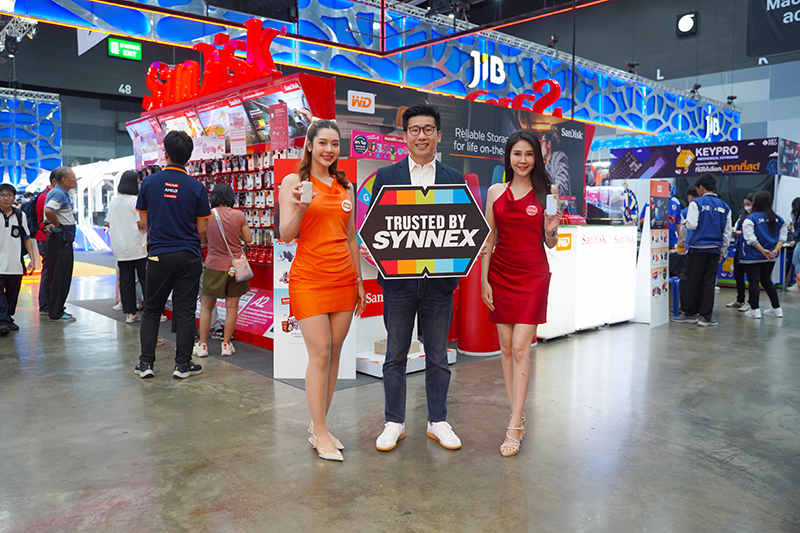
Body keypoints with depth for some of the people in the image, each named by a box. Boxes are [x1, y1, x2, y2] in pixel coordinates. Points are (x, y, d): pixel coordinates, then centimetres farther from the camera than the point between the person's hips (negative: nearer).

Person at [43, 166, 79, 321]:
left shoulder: (62, 193, 17)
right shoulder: (58, 193, -16)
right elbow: (48, 211, -33)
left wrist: (55, 224, 14)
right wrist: (57, 225, -18)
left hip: (63, 240, 10)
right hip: (60, 240, -10)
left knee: (62, 276, 15)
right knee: (59, 277, -6)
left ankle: (56, 309, 24)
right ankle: (56, 313, -1)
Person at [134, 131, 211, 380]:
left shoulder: (149, 183, -2)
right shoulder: (196, 187, -6)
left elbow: (144, 221, 7)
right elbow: (202, 228, -2)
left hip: (158, 255, 1)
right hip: (188, 257, -1)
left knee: (152, 310, 12)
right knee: (185, 312, 5)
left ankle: (146, 363, 14)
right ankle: (183, 364, 10)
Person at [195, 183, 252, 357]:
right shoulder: (239, 215, -5)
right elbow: (248, 239, 1)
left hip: (214, 266, 0)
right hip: (235, 265, 0)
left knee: (206, 306, 11)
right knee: (231, 306, 9)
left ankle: (202, 345, 14)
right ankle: (226, 344, 14)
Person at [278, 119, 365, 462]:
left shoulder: (346, 188, 14)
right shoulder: (294, 182, 2)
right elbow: (285, 235, -4)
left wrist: (359, 281, 16)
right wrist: (300, 209, -22)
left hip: (343, 279, 5)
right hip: (309, 279, -5)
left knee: (334, 354, 6)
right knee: (320, 354, -6)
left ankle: (318, 425, 19)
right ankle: (321, 434, 4)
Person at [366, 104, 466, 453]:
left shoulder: (455, 179, 8)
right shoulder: (386, 176, 6)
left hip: (439, 281, 1)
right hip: (398, 279, 0)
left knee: (438, 357, 11)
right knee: (395, 355, 9)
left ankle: (438, 422, 26)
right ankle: (394, 423, 23)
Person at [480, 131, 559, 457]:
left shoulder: (547, 192, 3)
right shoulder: (495, 192, 7)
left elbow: (550, 244, 7)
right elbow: (488, 239, 7)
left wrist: (552, 231, -15)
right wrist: (484, 280, 1)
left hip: (533, 275, -2)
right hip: (500, 274, 3)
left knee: (520, 347, -7)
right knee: (506, 347, 6)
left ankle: (514, 428, -2)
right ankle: (518, 415, 20)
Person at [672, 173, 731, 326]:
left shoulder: (696, 203, -6)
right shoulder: (724, 207, 10)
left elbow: (692, 225, -12)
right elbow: (727, 233, 12)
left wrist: (686, 222, 11)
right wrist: (722, 252, 19)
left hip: (697, 248, -4)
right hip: (714, 249, 4)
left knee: (693, 282, 4)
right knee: (709, 282, 5)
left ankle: (691, 313, 12)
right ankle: (705, 316, 6)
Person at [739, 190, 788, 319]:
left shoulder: (751, 218, -13)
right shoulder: (777, 219, 5)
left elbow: (751, 239, -18)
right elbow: (782, 236, 2)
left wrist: (763, 250, -14)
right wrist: (776, 250, -5)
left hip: (752, 257, -6)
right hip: (770, 259, 6)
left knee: (753, 282, 0)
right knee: (767, 280, 17)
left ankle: (755, 310, 3)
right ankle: (776, 308, 20)